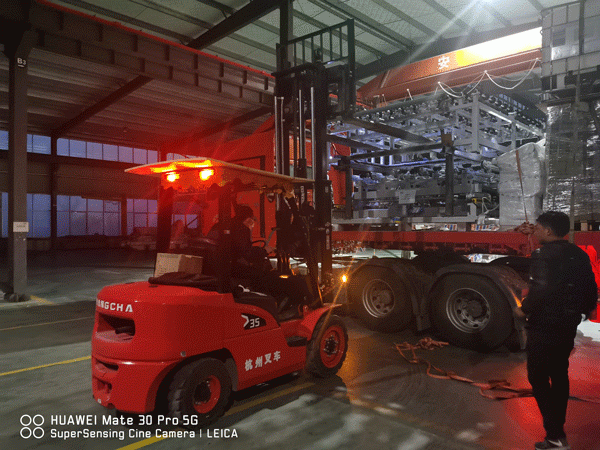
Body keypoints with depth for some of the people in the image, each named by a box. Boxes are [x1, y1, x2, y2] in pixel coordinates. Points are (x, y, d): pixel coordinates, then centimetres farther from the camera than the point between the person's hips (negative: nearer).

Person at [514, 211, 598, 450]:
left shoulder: (545, 255, -17)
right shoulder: (577, 254, 8)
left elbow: (541, 290, -28)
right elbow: (590, 287, 15)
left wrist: (524, 310, -13)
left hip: (544, 326, -9)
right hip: (568, 324, 9)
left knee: (538, 378, 0)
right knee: (559, 375, 18)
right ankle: (557, 431, 28)